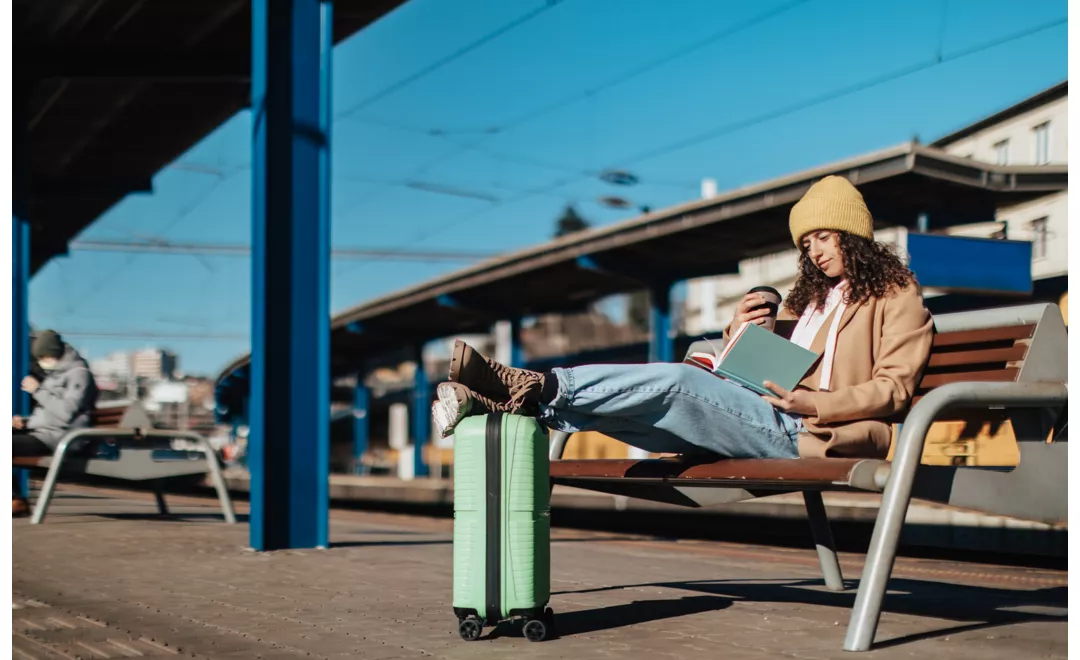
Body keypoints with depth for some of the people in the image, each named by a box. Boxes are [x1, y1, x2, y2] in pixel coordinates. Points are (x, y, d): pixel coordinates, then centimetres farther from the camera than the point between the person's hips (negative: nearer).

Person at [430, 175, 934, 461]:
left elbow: (894, 386, -2)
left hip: (808, 434, -7)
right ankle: (497, 403, -27)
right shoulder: (811, 296, 32)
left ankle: (534, 388, -35)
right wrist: (740, 334, 4)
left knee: (675, 381, -29)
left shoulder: (896, 295, 11)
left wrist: (816, 404, -16)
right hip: (769, 420, 7)